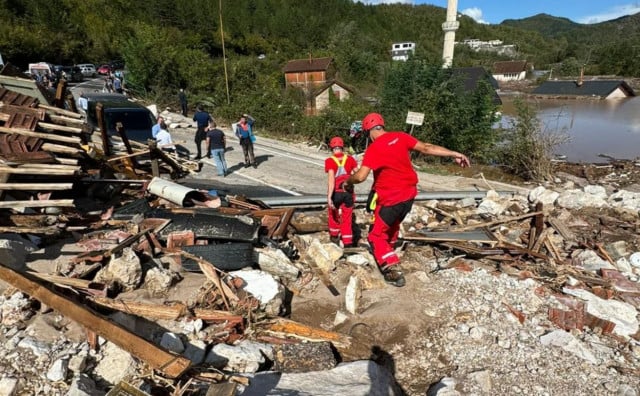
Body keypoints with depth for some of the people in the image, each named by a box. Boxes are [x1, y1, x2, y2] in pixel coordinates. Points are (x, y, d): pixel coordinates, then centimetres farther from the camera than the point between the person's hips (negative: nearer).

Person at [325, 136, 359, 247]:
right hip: (349, 192, 2)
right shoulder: (350, 159, 0)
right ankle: (348, 243, 9)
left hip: (336, 192, -2)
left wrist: (329, 197, -23)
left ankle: (334, 236, 39)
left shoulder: (329, 161, -9)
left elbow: (331, 179, -20)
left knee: (333, 213, 24)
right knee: (347, 219, 10)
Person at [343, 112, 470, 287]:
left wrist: (348, 181, -3)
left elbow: (360, 176, -24)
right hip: (409, 194, 7)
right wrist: (454, 154, 4)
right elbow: (426, 148, -1)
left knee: (376, 235, 6)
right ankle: (388, 250, 48)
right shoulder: (400, 137, -1)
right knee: (392, 225, 30)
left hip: (390, 198, -7)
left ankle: (393, 269, -4)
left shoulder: (373, 149, -17)